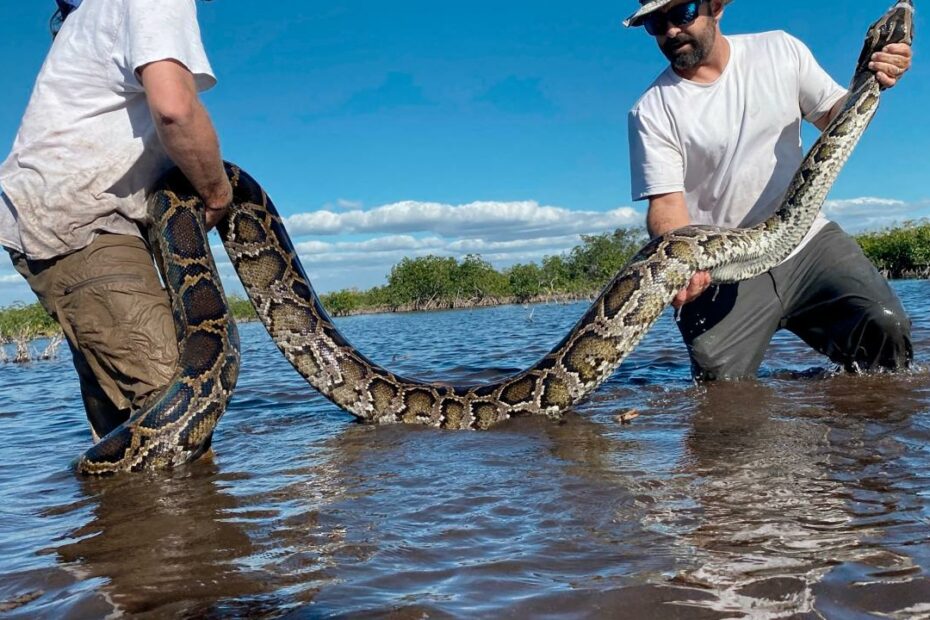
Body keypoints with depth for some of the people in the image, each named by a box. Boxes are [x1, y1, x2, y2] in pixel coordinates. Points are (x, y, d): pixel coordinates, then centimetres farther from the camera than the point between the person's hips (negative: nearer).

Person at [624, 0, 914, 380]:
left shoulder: (780, 50, 6)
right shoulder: (651, 112, -4)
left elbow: (834, 118, 15)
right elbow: (667, 202, -12)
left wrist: (870, 82, -8)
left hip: (806, 237, 3)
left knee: (886, 325, -19)